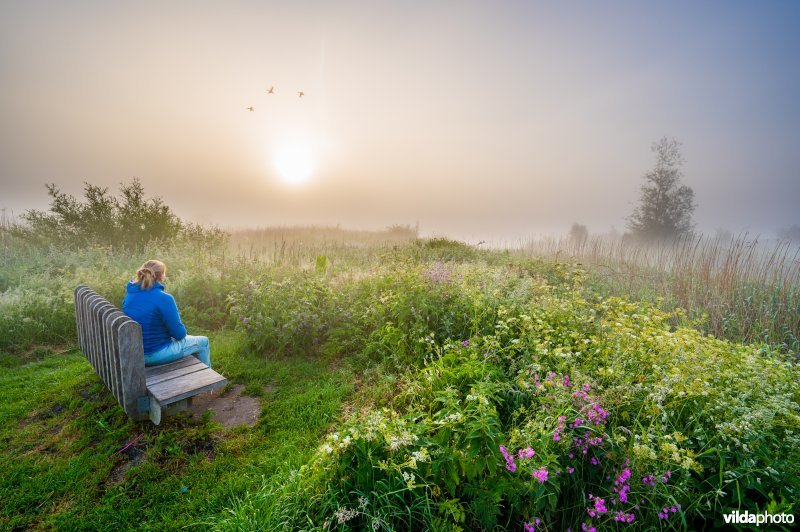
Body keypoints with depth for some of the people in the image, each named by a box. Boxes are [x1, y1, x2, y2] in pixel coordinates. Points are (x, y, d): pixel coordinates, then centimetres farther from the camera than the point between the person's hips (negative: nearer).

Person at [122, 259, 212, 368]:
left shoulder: (128, 297, 0)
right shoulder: (164, 298, -23)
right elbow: (179, 334, -20)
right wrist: (182, 330, 3)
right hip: (156, 354, -8)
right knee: (203, 342, 12)